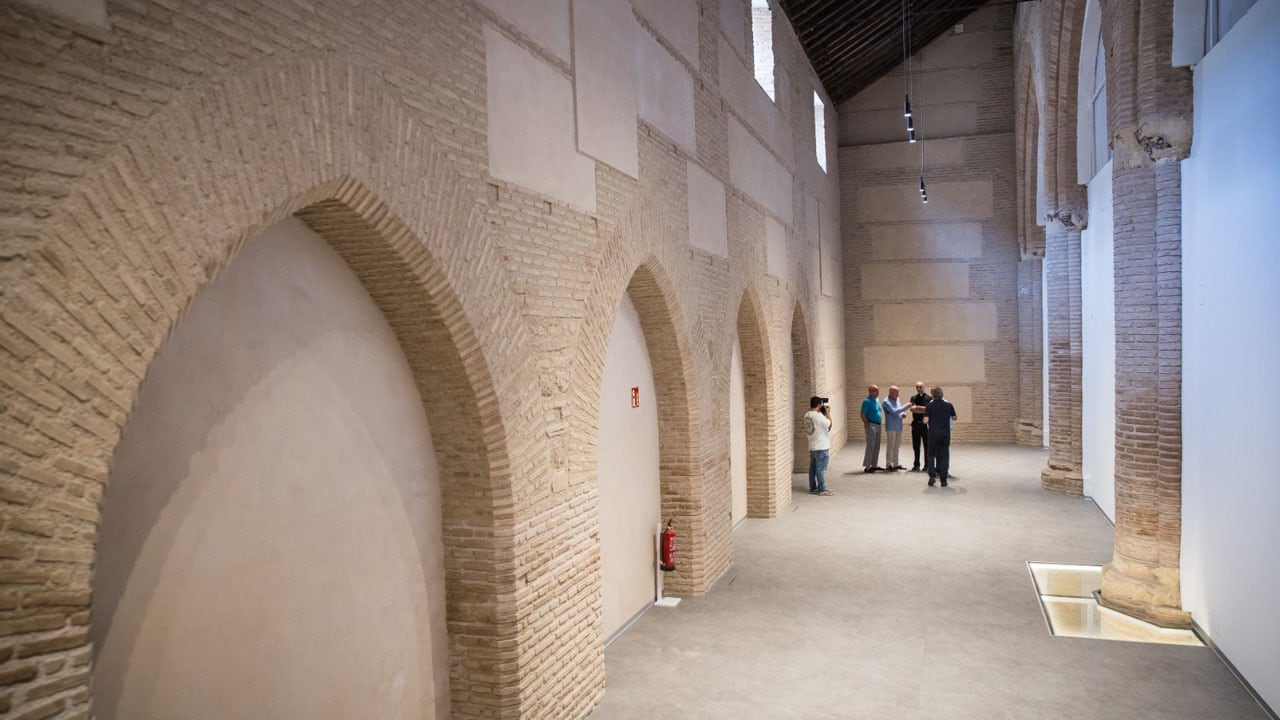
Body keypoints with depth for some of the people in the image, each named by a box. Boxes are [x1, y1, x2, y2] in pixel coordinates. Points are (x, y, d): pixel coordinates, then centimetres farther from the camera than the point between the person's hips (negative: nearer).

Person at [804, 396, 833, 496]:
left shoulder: (807, 415, 6)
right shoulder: (819, 416, -20)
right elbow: (829, 424, -9)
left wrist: (824, 413, 10)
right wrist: (828, 413, 1)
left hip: (812, 447, 8)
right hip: (822, 447, -8)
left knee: (813, 468, 12)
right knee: (821, 469, -2)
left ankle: (813, 488, 19)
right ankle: (822, 489, 3)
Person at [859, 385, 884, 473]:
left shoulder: (877, 400, 14)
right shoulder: (867, 401, -12)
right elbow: (863, 415, -15)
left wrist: (879, 425, 16)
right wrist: (867, 425, -17)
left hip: (878, 426, 9)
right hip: (871, 425, -9)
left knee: (877, 446, 12)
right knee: (870, 446, -8)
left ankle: (874, 465, 19)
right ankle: (867, 467, -4)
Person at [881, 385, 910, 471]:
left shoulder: (897, 400, 13)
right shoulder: (886, 402, -12)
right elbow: (894, 411, -23)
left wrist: (902, 414, 1)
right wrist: (906, 406, -19)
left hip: (898, 427, 8)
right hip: (891, 428, -8)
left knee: (896, 446, 11)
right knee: (890, 447, -4)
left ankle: (895, 464, 18)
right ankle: (888, 465, 1)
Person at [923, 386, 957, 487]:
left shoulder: (929, 406, -4)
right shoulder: (948, 405, 2)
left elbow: (926, 420, -10)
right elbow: (954, 418, 13)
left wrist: (925, 419, 12)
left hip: (933, 434, -1)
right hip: (945, 433, 1)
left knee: (931, 455, 12)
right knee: (944, 456, 6)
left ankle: (932, 475, -4)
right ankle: (943, 479, 3)